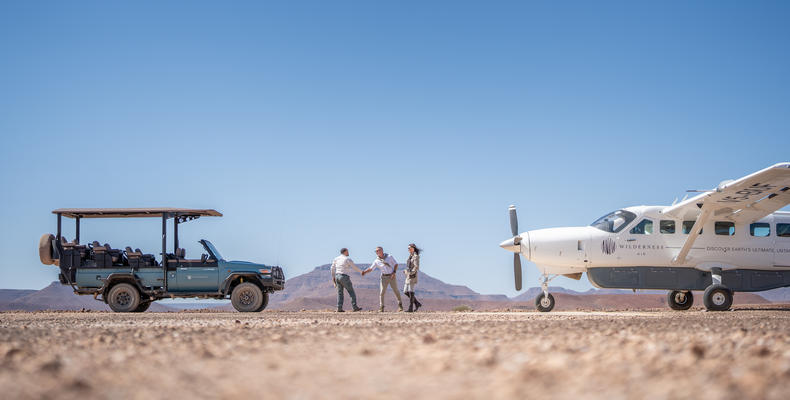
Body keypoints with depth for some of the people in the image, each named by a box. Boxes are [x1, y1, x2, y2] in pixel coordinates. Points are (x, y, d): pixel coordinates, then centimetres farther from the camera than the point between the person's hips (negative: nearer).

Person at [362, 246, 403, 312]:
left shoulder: (389, 257, -4)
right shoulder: (376, 261, -2)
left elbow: (396, 264, 1)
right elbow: (371, 268, -6)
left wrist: (394, 272, -12)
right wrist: (364, 272, -24)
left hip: (392, 276, -1)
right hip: (384, 277, 1)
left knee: (396, 291, 6)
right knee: (382, 292, -8)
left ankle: (400, 305, 23)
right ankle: (381, 308, -3)